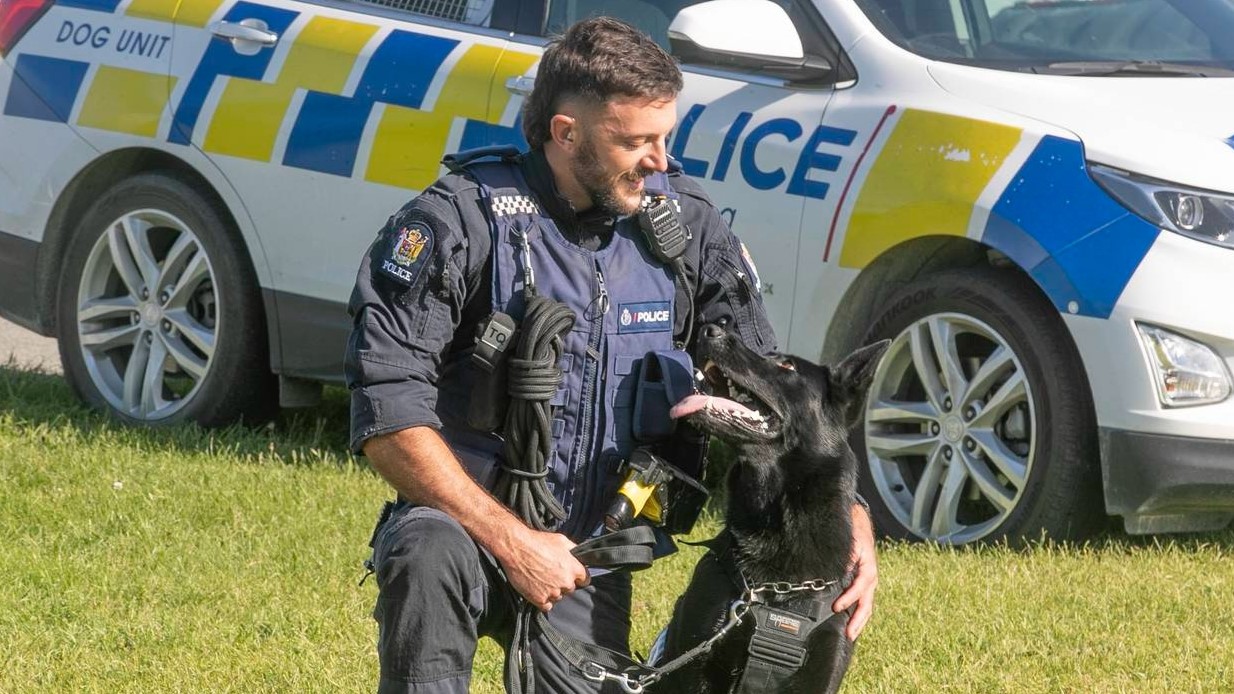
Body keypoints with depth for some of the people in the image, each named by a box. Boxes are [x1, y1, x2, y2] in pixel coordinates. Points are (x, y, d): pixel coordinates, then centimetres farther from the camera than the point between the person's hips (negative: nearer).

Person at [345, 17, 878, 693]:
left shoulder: (684, 225, -1)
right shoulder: (461, 220, -16)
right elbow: (387, 417, -20)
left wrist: (850, 517, -8)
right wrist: (509, 541, -25)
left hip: (590, 561, 5)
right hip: (467, 517, -4)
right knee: (430, 560, -37)